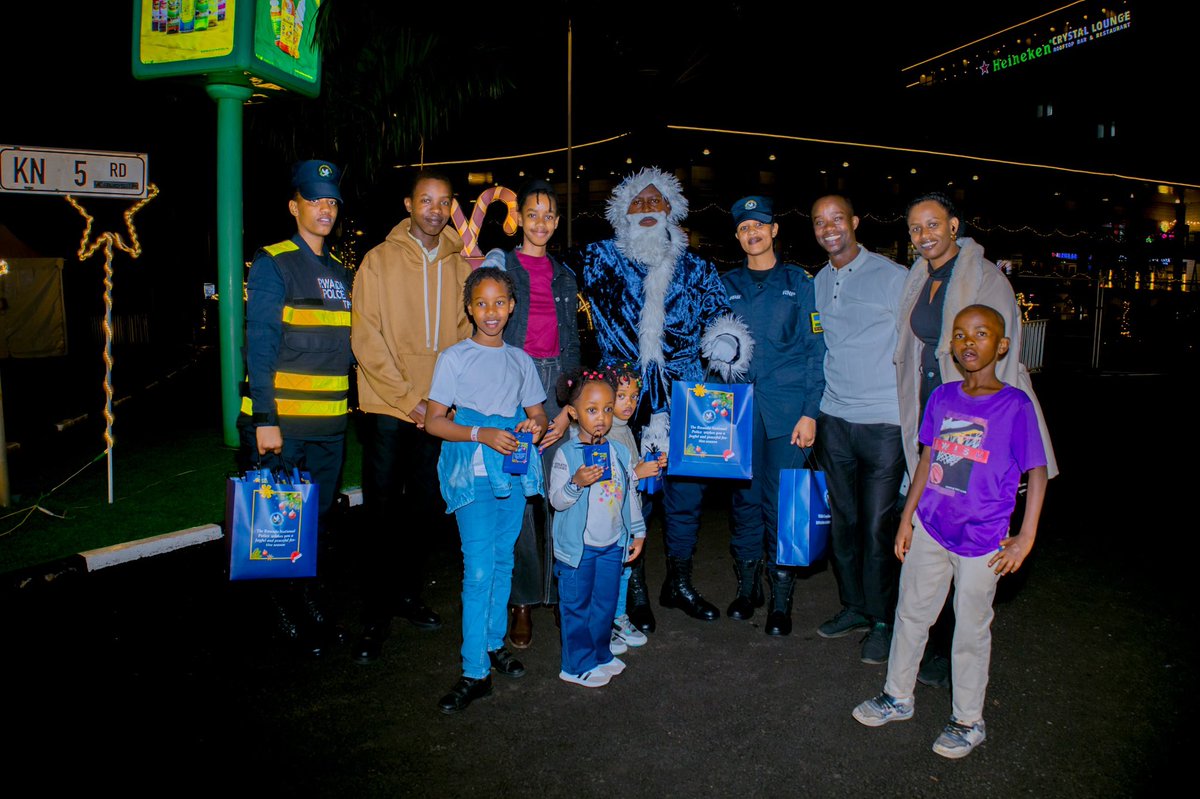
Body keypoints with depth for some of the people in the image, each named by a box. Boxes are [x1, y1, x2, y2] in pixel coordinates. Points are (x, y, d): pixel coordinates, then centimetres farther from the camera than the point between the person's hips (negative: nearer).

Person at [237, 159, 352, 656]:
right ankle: (286, 610, 19)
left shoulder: (339, 273, 14)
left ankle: (307, 600, 28)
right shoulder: (274, 262, -5)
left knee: (317, 520, 14)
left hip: (329, 422, 6)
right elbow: (259, 344, -11)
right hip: (281, 419, -6)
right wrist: (264, 419, -17)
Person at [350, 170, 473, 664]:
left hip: (440, 408, 3)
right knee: (382, 514, 1)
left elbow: (467, 333, 9)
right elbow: (367, 339, -6)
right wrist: (408, 399, -12)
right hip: (389, 407, -3)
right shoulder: (380, 259, -1)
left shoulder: (460, 265, 8)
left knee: (426, 511, 10)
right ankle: (376, 616, 13)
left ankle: (407, 595, 29)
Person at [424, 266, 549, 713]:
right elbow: (434, 421, -4)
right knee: (479, 570, -8)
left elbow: (537, 413, 18)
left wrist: (534, 425, -7)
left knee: (503, 562, 13)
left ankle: (494, 643, 30)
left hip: (514, 470, 4)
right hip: (472, 473, -4)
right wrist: (482, 435, -18)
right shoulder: (455, 358, -1)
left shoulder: (520, 360, 11)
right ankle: (475, 673, -1)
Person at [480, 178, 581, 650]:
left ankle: (554, 587, 16)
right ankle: (522, 599, 4)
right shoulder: (500, 262, 6)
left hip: (557, 385, 3)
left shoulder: (564, 276, 16)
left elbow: (572, 345, 14)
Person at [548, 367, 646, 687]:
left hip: (613, 544, 5)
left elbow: (631, 493, 11)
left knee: (606, 604, 17)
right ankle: (578, 664, 22)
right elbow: (556, 500, -14)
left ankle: (600, 654, 35)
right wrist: (576, 483, -31)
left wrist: (638, 531, 14)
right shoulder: (566, 454, -13)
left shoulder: (621, 451, 2)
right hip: (578, 546, -5)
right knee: (577, 606, 7)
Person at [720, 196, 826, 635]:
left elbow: (815, 350, 1)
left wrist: (810, 412, -7)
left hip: (787, 409, -2)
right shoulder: (726, 285, 11)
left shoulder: (799, 282, 5)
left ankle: (781, 600, 13)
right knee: (745, 499, 8)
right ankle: (748, 587, 25)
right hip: (739, 409, 2)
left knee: (782, 503, 0)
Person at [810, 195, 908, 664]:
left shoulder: (892, 276, -4)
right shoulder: (816, 284, 11)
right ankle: (853, 607, 28)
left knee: (877, 526, 0)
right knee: (842, 520, 11)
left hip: (884, 420, -5)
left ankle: (882, 621, 16)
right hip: (833, 419, 5)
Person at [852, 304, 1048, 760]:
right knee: (911, 613, 16)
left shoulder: (1016, 405, -11)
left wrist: (1025, 538, -10)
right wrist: (906, 519, 9)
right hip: (929, 528, 4)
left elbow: (1037, 472, -6)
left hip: (981, 540, -4)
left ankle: (969, 721, 29)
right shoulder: (942, 397, 1)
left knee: (971, 630, 10)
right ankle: (898, 697, 36)